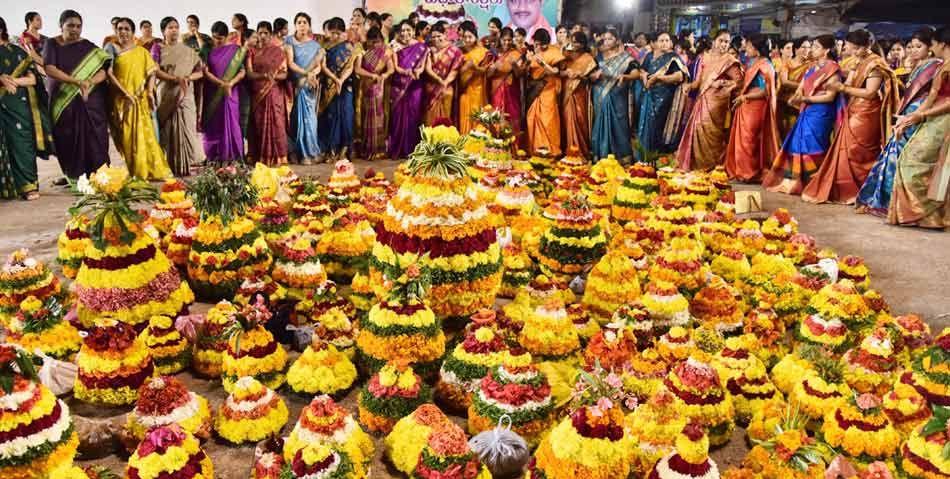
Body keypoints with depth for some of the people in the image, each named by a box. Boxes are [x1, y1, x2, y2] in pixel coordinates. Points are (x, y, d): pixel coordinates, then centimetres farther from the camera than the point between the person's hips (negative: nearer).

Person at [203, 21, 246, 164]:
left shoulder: (235, 50, 2)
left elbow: (242, 71, -3)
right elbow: (205, 71, -5)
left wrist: (230, 84, -18)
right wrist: (221, 83, -17)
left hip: (230, 93, 0)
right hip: (212, 94, 1)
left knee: (231, 124, -1)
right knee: (213, 126, 2)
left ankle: (232, 157, 4)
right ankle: (214, 157, 6)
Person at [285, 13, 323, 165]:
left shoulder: (315, 44, 9)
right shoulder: (290, 41, 2)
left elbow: (319, 66, 1)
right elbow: (290, 63, -9)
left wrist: (312, 74, -21)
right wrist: (306, 73, -23)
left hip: (310, 85, 1)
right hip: (295, 85, -1)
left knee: (309, 116, -5)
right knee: (297, 117, -1)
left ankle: (308, 152, -2)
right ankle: (296, 152, 5)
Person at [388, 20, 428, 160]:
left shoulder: (421, 46, 4)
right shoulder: (397, 46, 6)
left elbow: (422, 66, -1)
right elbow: (395, 66, -3)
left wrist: (417, 71, -24)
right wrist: (406, 72, -22)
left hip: (414, 86, -1)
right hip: (398, 86, 1)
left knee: (413, 116, 1)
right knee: (398, 115, 1)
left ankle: (411, 149, 7)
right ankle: (396, 150, 6)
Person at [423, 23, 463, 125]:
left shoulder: (454, 50, -1)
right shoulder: (430, 50, 6)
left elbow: (455, 70, -7)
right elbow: (428, 69, -5)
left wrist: (445, 83, -21)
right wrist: (440, 80, -21)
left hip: (446, 89, -2)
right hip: (431, 88, 2)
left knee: (444, 118, 0)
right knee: (431, 118, 3)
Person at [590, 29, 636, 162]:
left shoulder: (625, 57, 0)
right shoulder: (600, 56, 11)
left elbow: (636, 73, -11)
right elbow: (591, 76, 8)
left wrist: (624, 76, -31)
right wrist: (596, 74, -15)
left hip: (616, 97, -3)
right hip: (600, 97, 3)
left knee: (617, 124, -5)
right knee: (601, 124, 4)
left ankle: (623, 155, 2)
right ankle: (601, 155, 10)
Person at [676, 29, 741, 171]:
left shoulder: (730, 60, -5)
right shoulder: (706, 57, 10)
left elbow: (739, 81, -8)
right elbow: (700, 79, 11)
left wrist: (722, 83, -17)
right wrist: (690, 86, -6)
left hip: (717, 101, -5)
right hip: (703, 98, 5)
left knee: (710, 130, -4)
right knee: (699, 127, 6)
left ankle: (712, 164, 9)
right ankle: (698, 162, 18)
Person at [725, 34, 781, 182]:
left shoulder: (764, 65, -12)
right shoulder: (751, 63, 13)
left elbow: (765, 91, -16)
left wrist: (744, 97, -15)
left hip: (755, 106, -8)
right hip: (745, 106, 8)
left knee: (748, 140, -2)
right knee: (739, 139, 10)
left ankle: (749, 173, 8)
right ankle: (738, 170, 17)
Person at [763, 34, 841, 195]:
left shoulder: (832, 68, -6)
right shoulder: (812, 68, 16)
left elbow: (830, 96, -13)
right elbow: (801, 88, 12)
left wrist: (805, 99, -17)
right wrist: (795, 98, -10)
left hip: (820, 114, -7)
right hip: (806, 113, 8)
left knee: (812, 148, -7)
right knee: (798, 145, 5)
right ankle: (794, 181, 9)